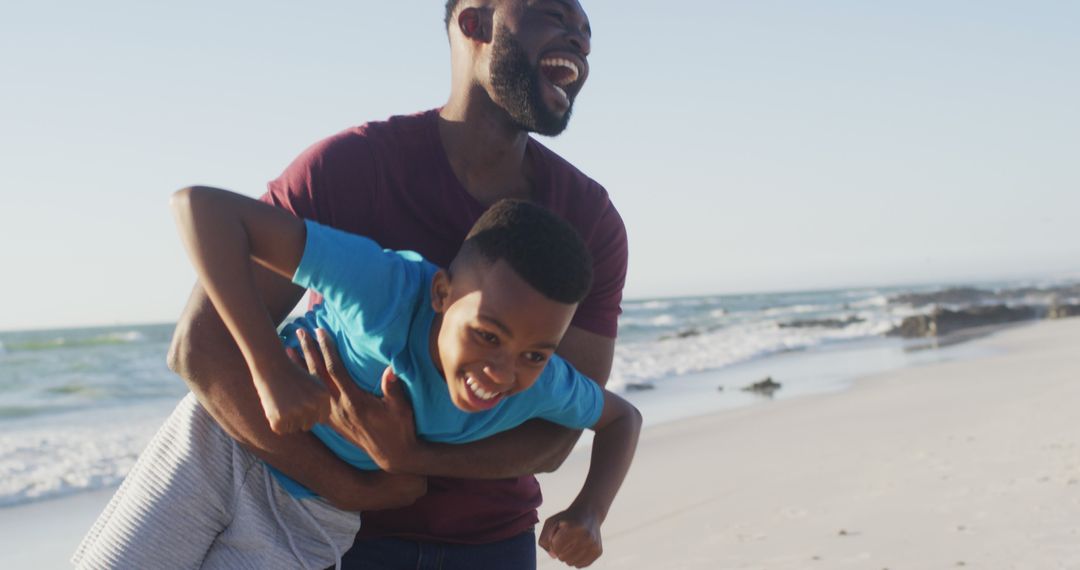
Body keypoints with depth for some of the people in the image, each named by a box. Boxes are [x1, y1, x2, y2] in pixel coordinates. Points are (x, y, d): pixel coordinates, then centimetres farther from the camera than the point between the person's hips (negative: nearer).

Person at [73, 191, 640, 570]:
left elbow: (623, 416, 4)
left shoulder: (543, 387, -20)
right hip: (223, 442, -2)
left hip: (308, 522, 2)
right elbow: (200, 205, -37)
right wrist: (272, 370, -39)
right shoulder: (386, 286, -36)